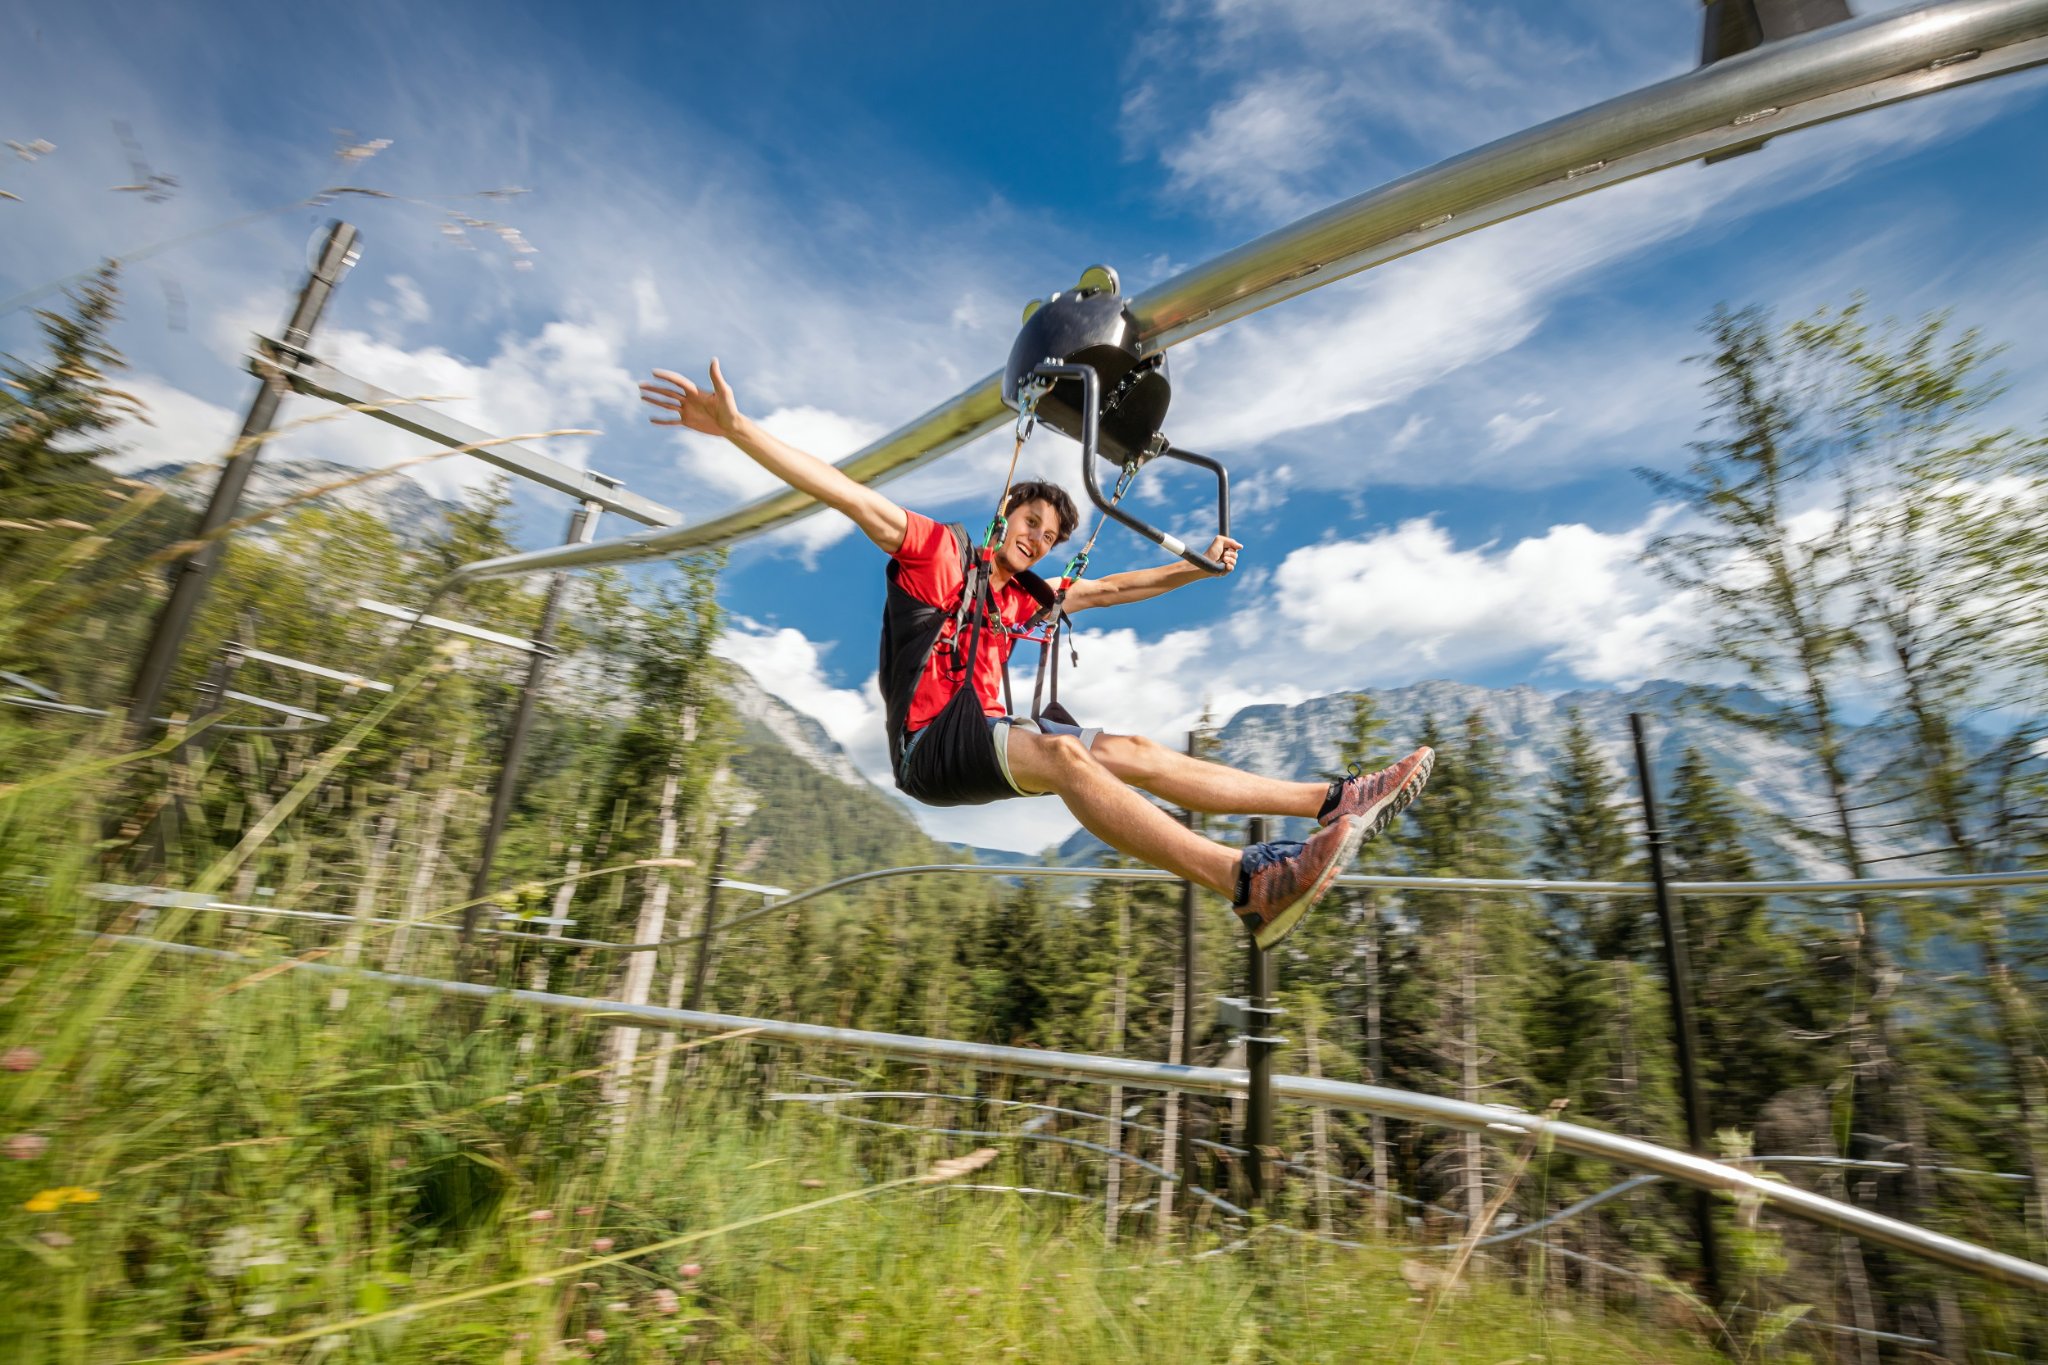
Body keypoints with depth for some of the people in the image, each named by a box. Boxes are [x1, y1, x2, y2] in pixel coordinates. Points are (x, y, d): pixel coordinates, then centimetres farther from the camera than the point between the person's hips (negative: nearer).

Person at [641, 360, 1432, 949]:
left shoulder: (1025, 596, 21)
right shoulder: (936, 552, 3)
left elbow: (1113, 588, 31)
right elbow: (845, 493, -8)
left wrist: (1196, 568, 33)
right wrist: (734, 428, -16)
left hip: (988, 737, 7)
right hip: (931, 742, -7)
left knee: (1133, 753, -8)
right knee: (1064, 754, -33)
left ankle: (1333, 802, -13)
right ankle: (1249, 885, -50)